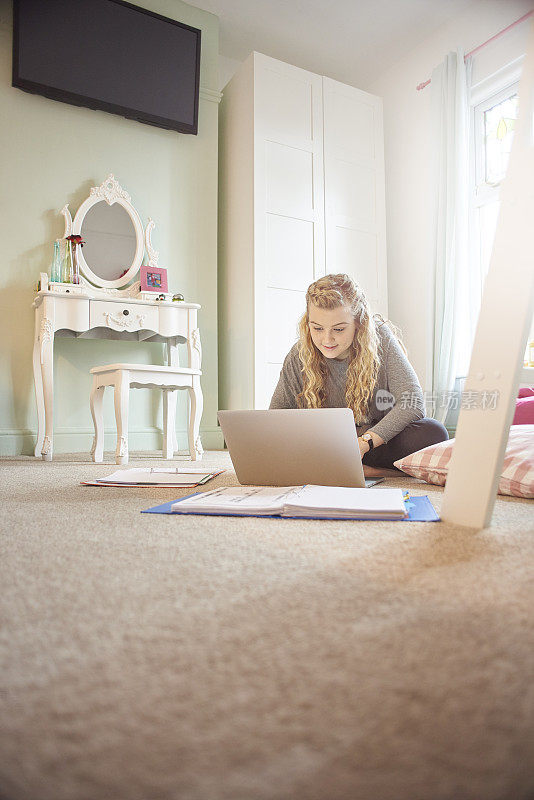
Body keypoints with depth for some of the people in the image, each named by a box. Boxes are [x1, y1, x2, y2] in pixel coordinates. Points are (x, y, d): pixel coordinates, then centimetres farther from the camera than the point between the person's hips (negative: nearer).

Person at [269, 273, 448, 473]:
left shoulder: (380, 338, -16)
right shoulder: (300, 354, -10)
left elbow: (413, 404, -23)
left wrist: (363, 443, -35)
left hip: (378, 442, -1)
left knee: (434, 433, -31)